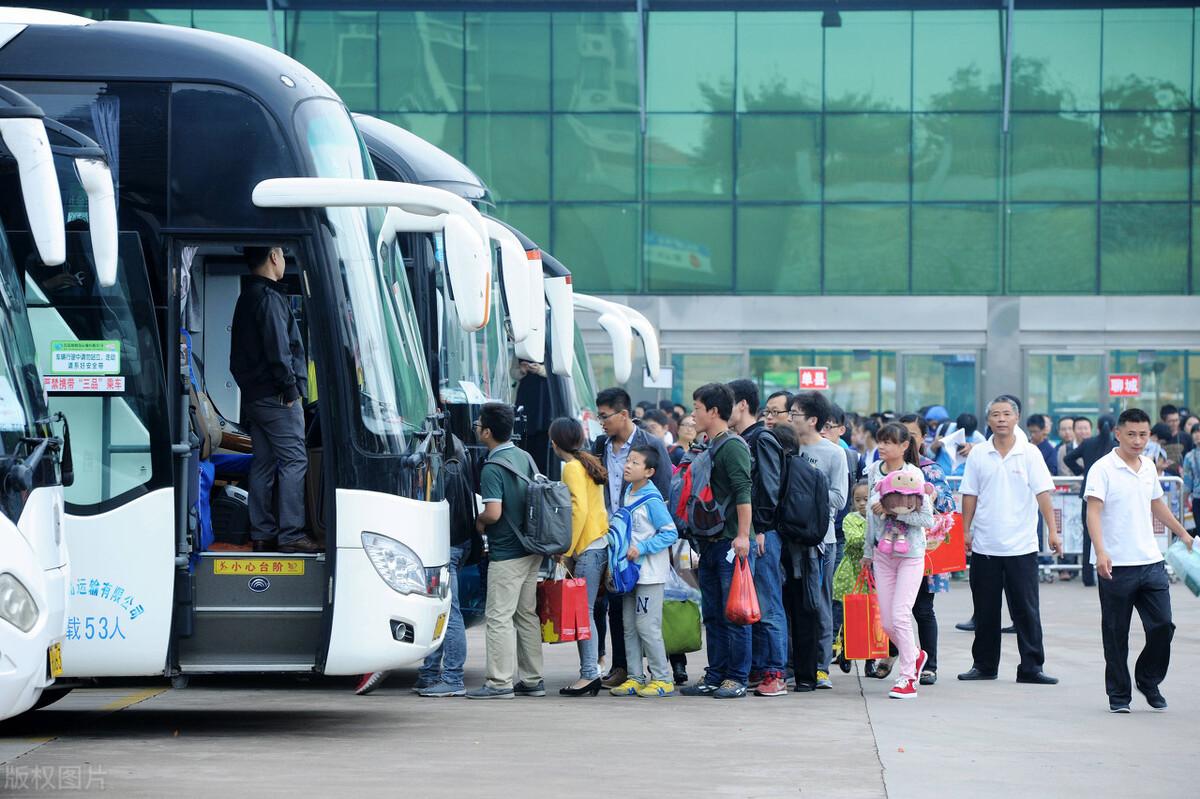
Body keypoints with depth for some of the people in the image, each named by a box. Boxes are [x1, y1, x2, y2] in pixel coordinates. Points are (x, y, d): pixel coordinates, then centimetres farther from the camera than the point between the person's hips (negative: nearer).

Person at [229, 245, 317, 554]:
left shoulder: (246, 297, 18)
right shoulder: (270, 297, -14)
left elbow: (239, 355, 19)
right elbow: (278, 350, -20)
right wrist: (291, 389, -14)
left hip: (253, 395, 10)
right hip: (276, 396, -10)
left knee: (263, 463, 11)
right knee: (294, 460, -8)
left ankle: (262, 534, 12)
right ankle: (291, 534, -12)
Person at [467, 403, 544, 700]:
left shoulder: (493, 468, -18)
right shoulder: (525, 458, 8)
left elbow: (494, 512, -25)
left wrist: (479, 521, -5)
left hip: (506, 554, -9)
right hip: (531, 550, 9)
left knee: (498, 617, -4)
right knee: (527, 614, 14)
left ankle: (500, 683, -5)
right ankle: (532, 680, 17)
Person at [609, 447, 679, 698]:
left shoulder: (652, 501, -15)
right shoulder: (628, 493, 10)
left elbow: (670, 533, -16)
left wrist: (642, 549, -19)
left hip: (649, 573, -9)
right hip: (630, 571, 9)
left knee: (647, 625, -8)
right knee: (629, 626, 9)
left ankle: (662, 679, 0)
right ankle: (635, 677, 15)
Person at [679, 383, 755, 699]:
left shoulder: (733, 446, -10)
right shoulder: (705, 447, 17)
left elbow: (743, 493, -17)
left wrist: (742, 535, -23)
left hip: (731, 542, -9)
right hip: (710, 543, 9)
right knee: (712, 614, 10)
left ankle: (737, 678, -2)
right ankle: (715, 676, 15)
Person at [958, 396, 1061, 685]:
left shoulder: (1029, 454, -1)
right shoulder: (978, 454, 4)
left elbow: (1043, 493, -5)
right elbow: (970, 495, 8)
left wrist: (1052, 531, -12)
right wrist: (966, 531, 2)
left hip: (1021, 545, -2)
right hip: (985, 545, 2)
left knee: (1026, 610, -2)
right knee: (986, 610, 8)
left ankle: (1031, 667, 1)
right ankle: (984, 665, 18)